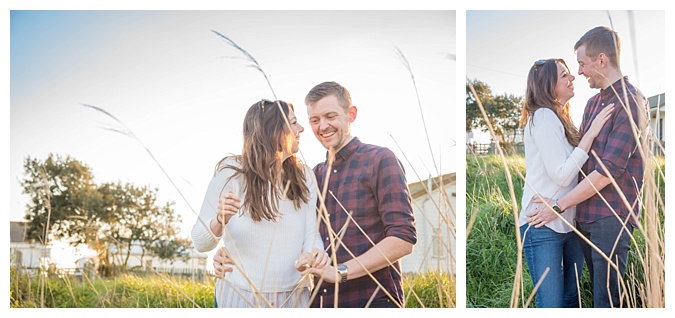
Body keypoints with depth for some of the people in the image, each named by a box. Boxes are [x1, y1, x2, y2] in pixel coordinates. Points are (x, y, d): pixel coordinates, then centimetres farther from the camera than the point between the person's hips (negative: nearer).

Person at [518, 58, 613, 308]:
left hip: (569, 223, 9)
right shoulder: (543, 117, -13)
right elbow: (561, 175, -19)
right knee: (551, 305, -5)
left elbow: (572, 167, 15)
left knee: (572, 300, 14)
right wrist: (591, 133, -17)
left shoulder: (561, 118, 15)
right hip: (543, 226, -9)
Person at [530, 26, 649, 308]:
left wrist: (558, 205, -14)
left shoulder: (630, 102, -13)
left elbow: (608, 171, -18)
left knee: (607, 298, -3)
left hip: (611, 217, -8)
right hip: (585, 215, 8)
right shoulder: (593, 103, 15)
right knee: (597, 291, 15)